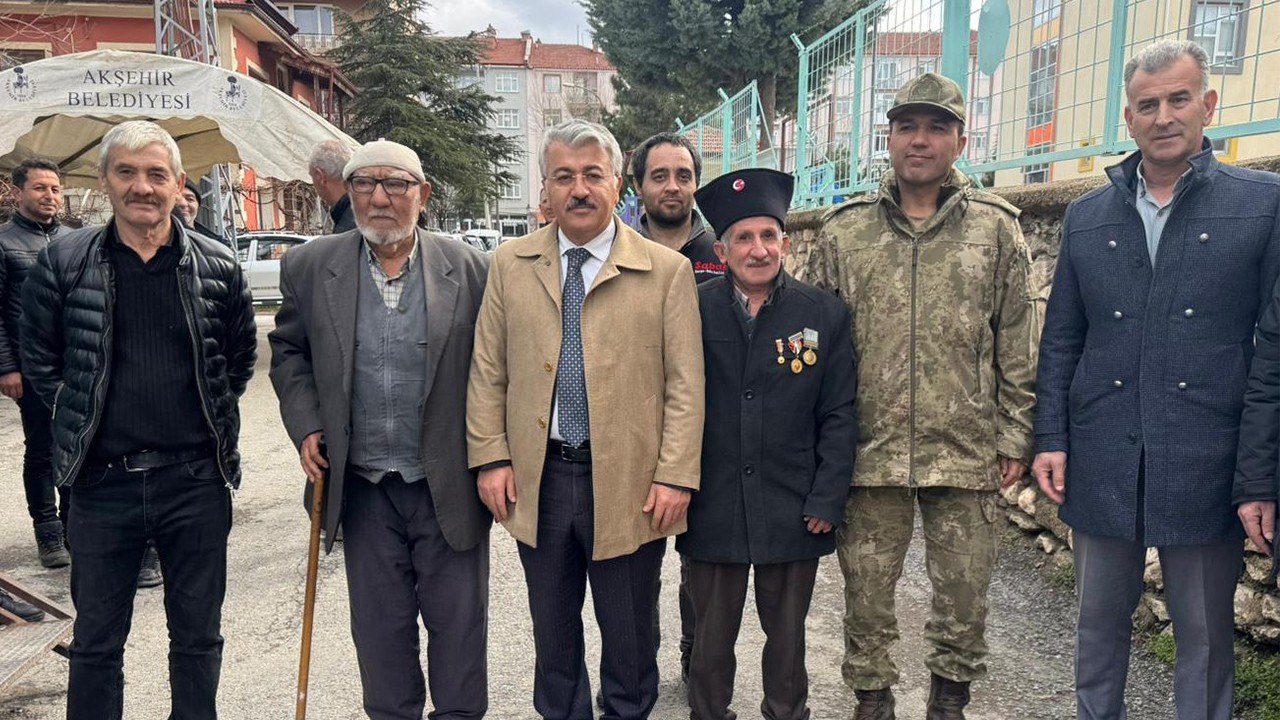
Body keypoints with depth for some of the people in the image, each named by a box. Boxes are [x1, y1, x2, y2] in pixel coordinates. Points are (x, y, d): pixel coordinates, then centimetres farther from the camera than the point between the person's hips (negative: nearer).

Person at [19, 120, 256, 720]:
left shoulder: (217, 265, -1)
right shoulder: (63, 261, -2)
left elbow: (241, 354, 11)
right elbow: (38, 358, 8)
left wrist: (211, 417, 6)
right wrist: (79, 417, 3)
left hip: (196, 480, 0)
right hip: (103, 482, 0)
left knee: (198, 637, 13)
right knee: (96, 642, 13)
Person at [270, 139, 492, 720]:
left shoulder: (471, 270, -5)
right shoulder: (310, 267, 0)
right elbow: (289, 351, 12)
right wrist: (305, 425, -1)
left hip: (449, 484, -1)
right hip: (363, 487, 2)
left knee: (458, 619, 10)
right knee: (379, 625, 14)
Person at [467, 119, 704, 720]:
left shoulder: (666, 270, -3)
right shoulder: (510, 265, 4)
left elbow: (685, 384, -5)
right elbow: (487, 371, 6)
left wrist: (675, 476, -10)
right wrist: (492, 459, -1)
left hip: (629, 482, -2)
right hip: (538, 478, 2)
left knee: (628, 635, 14)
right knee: (553, 631, 18)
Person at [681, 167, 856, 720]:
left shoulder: (825, 313, 0)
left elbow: (838, 415, 0)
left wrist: (827, 501, -4)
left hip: (795, 514, 1)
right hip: (711, 511, 0)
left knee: (787, 636, 16)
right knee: (711, 638, 12)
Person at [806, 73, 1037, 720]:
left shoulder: (996, 228, 2)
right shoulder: (844, 231, 3)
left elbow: (1017, 346, 4)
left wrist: (1014, 437, 2)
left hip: (966, 452, 0)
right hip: (868, 450, 1)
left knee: (964, 592, 12)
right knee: (865, 593, 11)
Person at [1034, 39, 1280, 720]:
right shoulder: (1086, 216, 7)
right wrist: (1051, 439, 2)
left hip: (1205, 470, -2)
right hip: (1102, 468, 3)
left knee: (1205, 636, 12)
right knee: (1099, 624, 16)